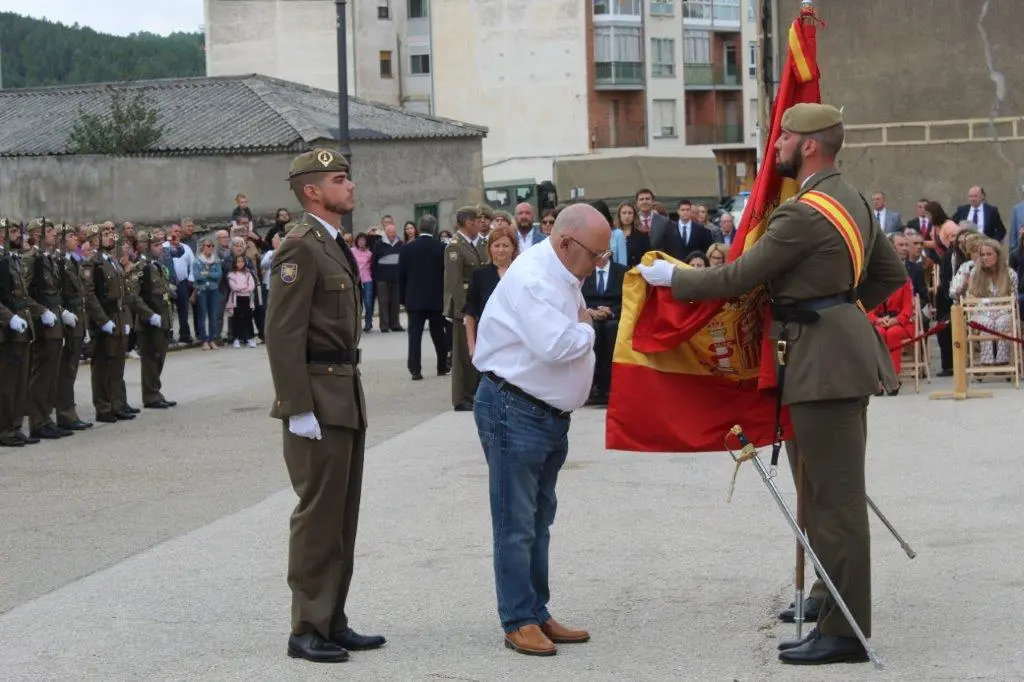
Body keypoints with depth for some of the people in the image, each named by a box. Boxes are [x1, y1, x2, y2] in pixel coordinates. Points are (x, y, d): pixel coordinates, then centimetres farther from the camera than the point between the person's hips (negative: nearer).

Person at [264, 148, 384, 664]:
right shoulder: (300, 247, -14)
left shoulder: (335, 246, 16)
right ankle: (307, 630, 2)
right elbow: (283, 335, -19)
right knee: (318, 515, -5)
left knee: (342, 516, 13)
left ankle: (333, 623, 20)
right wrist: (298, 408, -21)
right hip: (318, 400, -10)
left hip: (346, 397, 10)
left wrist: (351, 398, 18)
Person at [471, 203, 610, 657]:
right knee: (516, 524, -3)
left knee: (539, 521, 15)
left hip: (550, 414, 10)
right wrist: (586, 327, -12)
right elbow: (555, 345, -29)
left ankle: (537, 615, 22)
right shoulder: (531, 277, -21)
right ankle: (519, 622, 2)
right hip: (514, 411, -10)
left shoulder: (562, 276, 11)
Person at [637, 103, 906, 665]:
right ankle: (839, 615, 21)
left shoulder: (805, 213, -18)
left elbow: (737, 278, -15)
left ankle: (845, 632, -3)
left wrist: (671, 276, -2)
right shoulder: (850, 199, 13)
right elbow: (891, 275, 21)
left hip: (824, 362, -10)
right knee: (832, 494, 14)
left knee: (834, 498, -7)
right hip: (840, 353, 10)